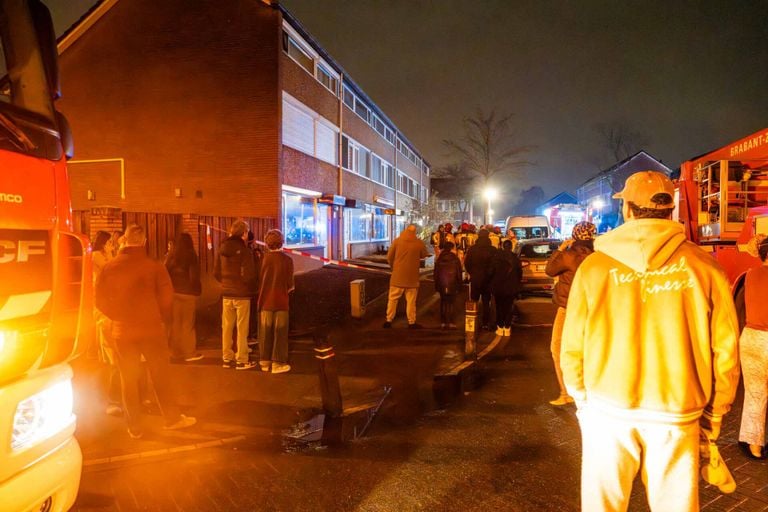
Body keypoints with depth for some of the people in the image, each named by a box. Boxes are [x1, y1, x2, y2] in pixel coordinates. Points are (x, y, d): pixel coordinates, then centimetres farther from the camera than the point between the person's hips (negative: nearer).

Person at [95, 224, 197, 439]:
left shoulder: (109, 267, -5)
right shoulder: (154, 266, -10)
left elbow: (101, 301, -1)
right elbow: (166, 297, -9)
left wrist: (119, 316, 15)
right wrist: (162, 319, 8)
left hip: (122, 332, 1)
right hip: (151, 329, -1)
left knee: (129, 380, 12)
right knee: (160, 375, 11)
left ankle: (135, 427, 19)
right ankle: (172, 418, 19)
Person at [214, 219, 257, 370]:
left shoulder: (222, 249, 3)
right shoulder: (244, 250, -15)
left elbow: (216, 272, 6)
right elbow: (248, 274, -20)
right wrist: (249, 285, 1)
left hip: (226, 293, 6)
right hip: (242, 294, -6)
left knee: (227, 327, 12)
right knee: (242, 329, 3)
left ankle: (227, 358, 21)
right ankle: (242, 360, 8)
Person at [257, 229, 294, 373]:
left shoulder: (263, 259, -4)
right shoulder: (287, 259, -9)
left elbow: (258, 279, 2)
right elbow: (290, 283, -8)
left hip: (265, 301, 2)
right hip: (280, 301, -2)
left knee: (265, 332, 11)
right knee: (280, 333, 5)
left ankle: (265, 361, 18)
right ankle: (278, 363, 7)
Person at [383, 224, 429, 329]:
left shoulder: (397, 241, -5)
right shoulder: (419, 243, -6)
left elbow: (389, 257, -1)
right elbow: (424, 255, 10)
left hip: (397, 275, 0)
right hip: (412, 276, 0)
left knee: (393, 298, 9)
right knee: (411, 300, 7)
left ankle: (388, 320, 12)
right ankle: (411, 322, 12)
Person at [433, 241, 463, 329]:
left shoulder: (439, 260, 6)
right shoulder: (455, 259, -4)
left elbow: (436, 274, 10)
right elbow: (459, 274, -2)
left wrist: (436, 286, 15)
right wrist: (459, 286, 4)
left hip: (441, 285, 3)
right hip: (452, 285, -3)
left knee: (443, 303, 10)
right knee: (450, 303, 0)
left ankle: (443, 323, 10)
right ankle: (450, 323, -2)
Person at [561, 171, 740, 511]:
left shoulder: (595, 266, -7)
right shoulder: (704, 267, -6)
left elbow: (572, 346, -4)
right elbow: (725, 350, -3)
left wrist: (581, 398, 13)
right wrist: (715, 413, 12)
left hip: (608, 410, 0)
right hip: (676, 416, 1)